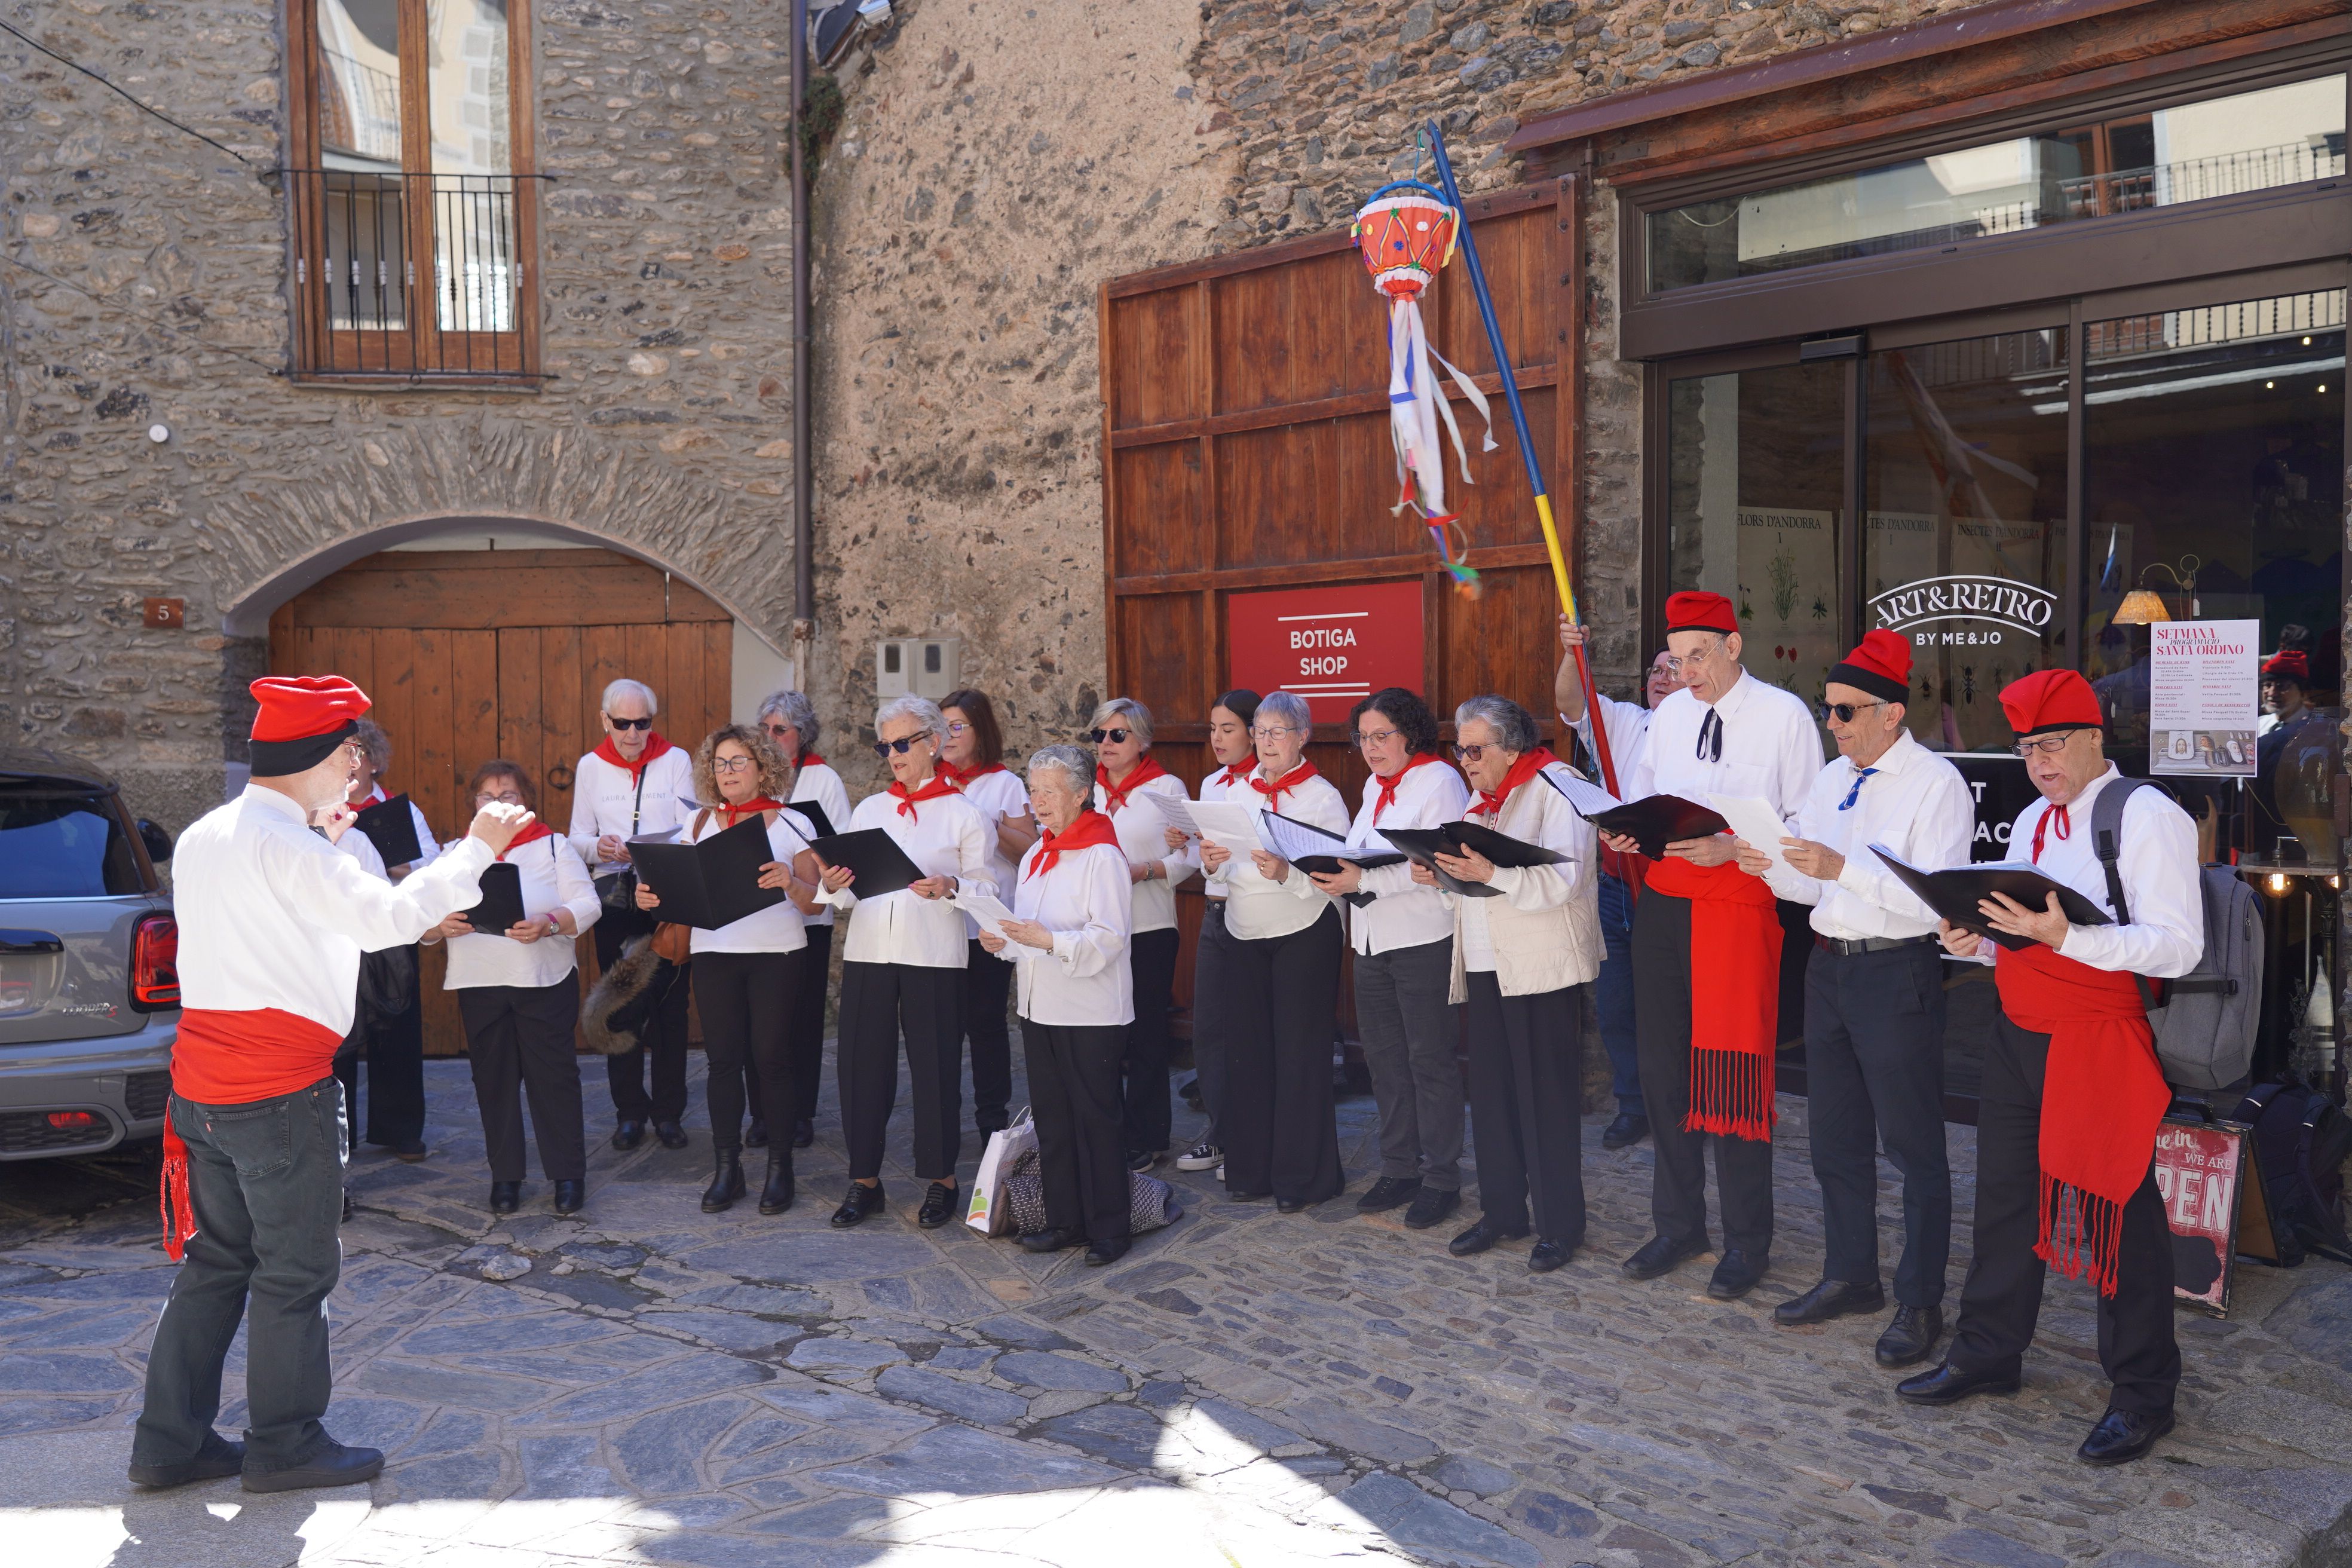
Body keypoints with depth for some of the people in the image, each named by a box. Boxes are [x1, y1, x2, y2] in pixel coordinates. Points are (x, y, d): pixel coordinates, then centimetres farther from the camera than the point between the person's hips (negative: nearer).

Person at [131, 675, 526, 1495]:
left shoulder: (203, 837, 11)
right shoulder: (288, 846, -17)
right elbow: (385, 916, -25)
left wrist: (320, 838, 20)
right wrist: (476, 850, -17)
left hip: (203, 1087, 9)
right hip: (280, 1090, -8)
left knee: (215, 1262, 16)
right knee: (295, 1272, 4)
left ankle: (171, 1442, 22)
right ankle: (285, 1444, 14)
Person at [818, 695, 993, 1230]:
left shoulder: (963, 813, 2)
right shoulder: (867, 810, 13)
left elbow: (986, 887, -5)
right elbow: (849, 892, 11)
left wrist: (950, 888, -23)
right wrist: (833, 886, -11)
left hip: (934, 957, -3)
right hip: (868, 951, 4)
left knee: (936, 1066, 1)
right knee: (862, 1062, 4)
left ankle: (940, 1180, 17)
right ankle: (864, 1180, 17)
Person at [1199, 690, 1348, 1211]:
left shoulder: (1322, 796, -5)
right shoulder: (1240, 792, 11)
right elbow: (1229, 874, 14)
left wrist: (1287, 873, -30)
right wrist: (1214, 865, -8)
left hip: (1304, 936, -5)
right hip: (1244, 934, 5)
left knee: (1300, 1053, 0)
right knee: (1248, 1049, 7)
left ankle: (1302, 1176, 10)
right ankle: (1251, 1167, 19)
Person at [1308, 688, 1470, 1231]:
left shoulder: (1440, 781, -9)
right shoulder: (1375, 786, 17)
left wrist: (1363, 879, -26)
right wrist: (1334, 870, -1)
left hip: (1424, 941, -8)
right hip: (1372, 941, 8)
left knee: (1429, 1060, -2)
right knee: (1384, 1058, 12)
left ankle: (1441, 1180, 7)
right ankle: (1400, 1170, 22)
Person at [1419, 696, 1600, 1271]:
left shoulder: (1557, 786, -8)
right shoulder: (1484, 797, 18)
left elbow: (1564, 878, -20)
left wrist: (1490, 873, -31)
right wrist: (1441, 875, 3)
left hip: (1542, 966, -8)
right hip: (1485, 965, 8)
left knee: (1546, 1096, -3)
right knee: (1490, 1090, 11)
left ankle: (1560, 1225, 7)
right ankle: (1502, 1212, 22)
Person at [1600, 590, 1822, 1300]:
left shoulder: (1784, 715, -4)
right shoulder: (1669, 713, 13)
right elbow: (1640, 794, 20)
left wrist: (1733, 848, -19)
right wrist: (1626, 830, -2)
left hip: (1740, 903, -5)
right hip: (1663, 902, 6)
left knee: (1735, 1075, -3)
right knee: (1664, 1070, 10)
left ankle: (1747, 1243, 12)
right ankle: (1678, 1224, 24)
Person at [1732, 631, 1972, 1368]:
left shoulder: (1936, 783, -12)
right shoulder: (1830, 779, 11)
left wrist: (1843, 867, -28)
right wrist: (1771, 866, -6)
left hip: (1897, 973, -8)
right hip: (1829, 966, 8)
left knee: (1912, 1142, 3)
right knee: (1834, 1134, 17)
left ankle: (1919, 1302, 15)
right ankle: (1849, 1275, 32)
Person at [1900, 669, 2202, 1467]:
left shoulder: (2147, 816, -10)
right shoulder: (2033, 822, 16)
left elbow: (2178, 948, -19)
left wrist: (2064, 936, -29)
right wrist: (1977, 940, 3)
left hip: (2102, 1045, -8)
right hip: (2019, 1037, 8)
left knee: (2117, 1213, 1)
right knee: (2005, 1195, 15)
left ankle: (2143, 1394, 15)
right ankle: (1987, 1354, 30)